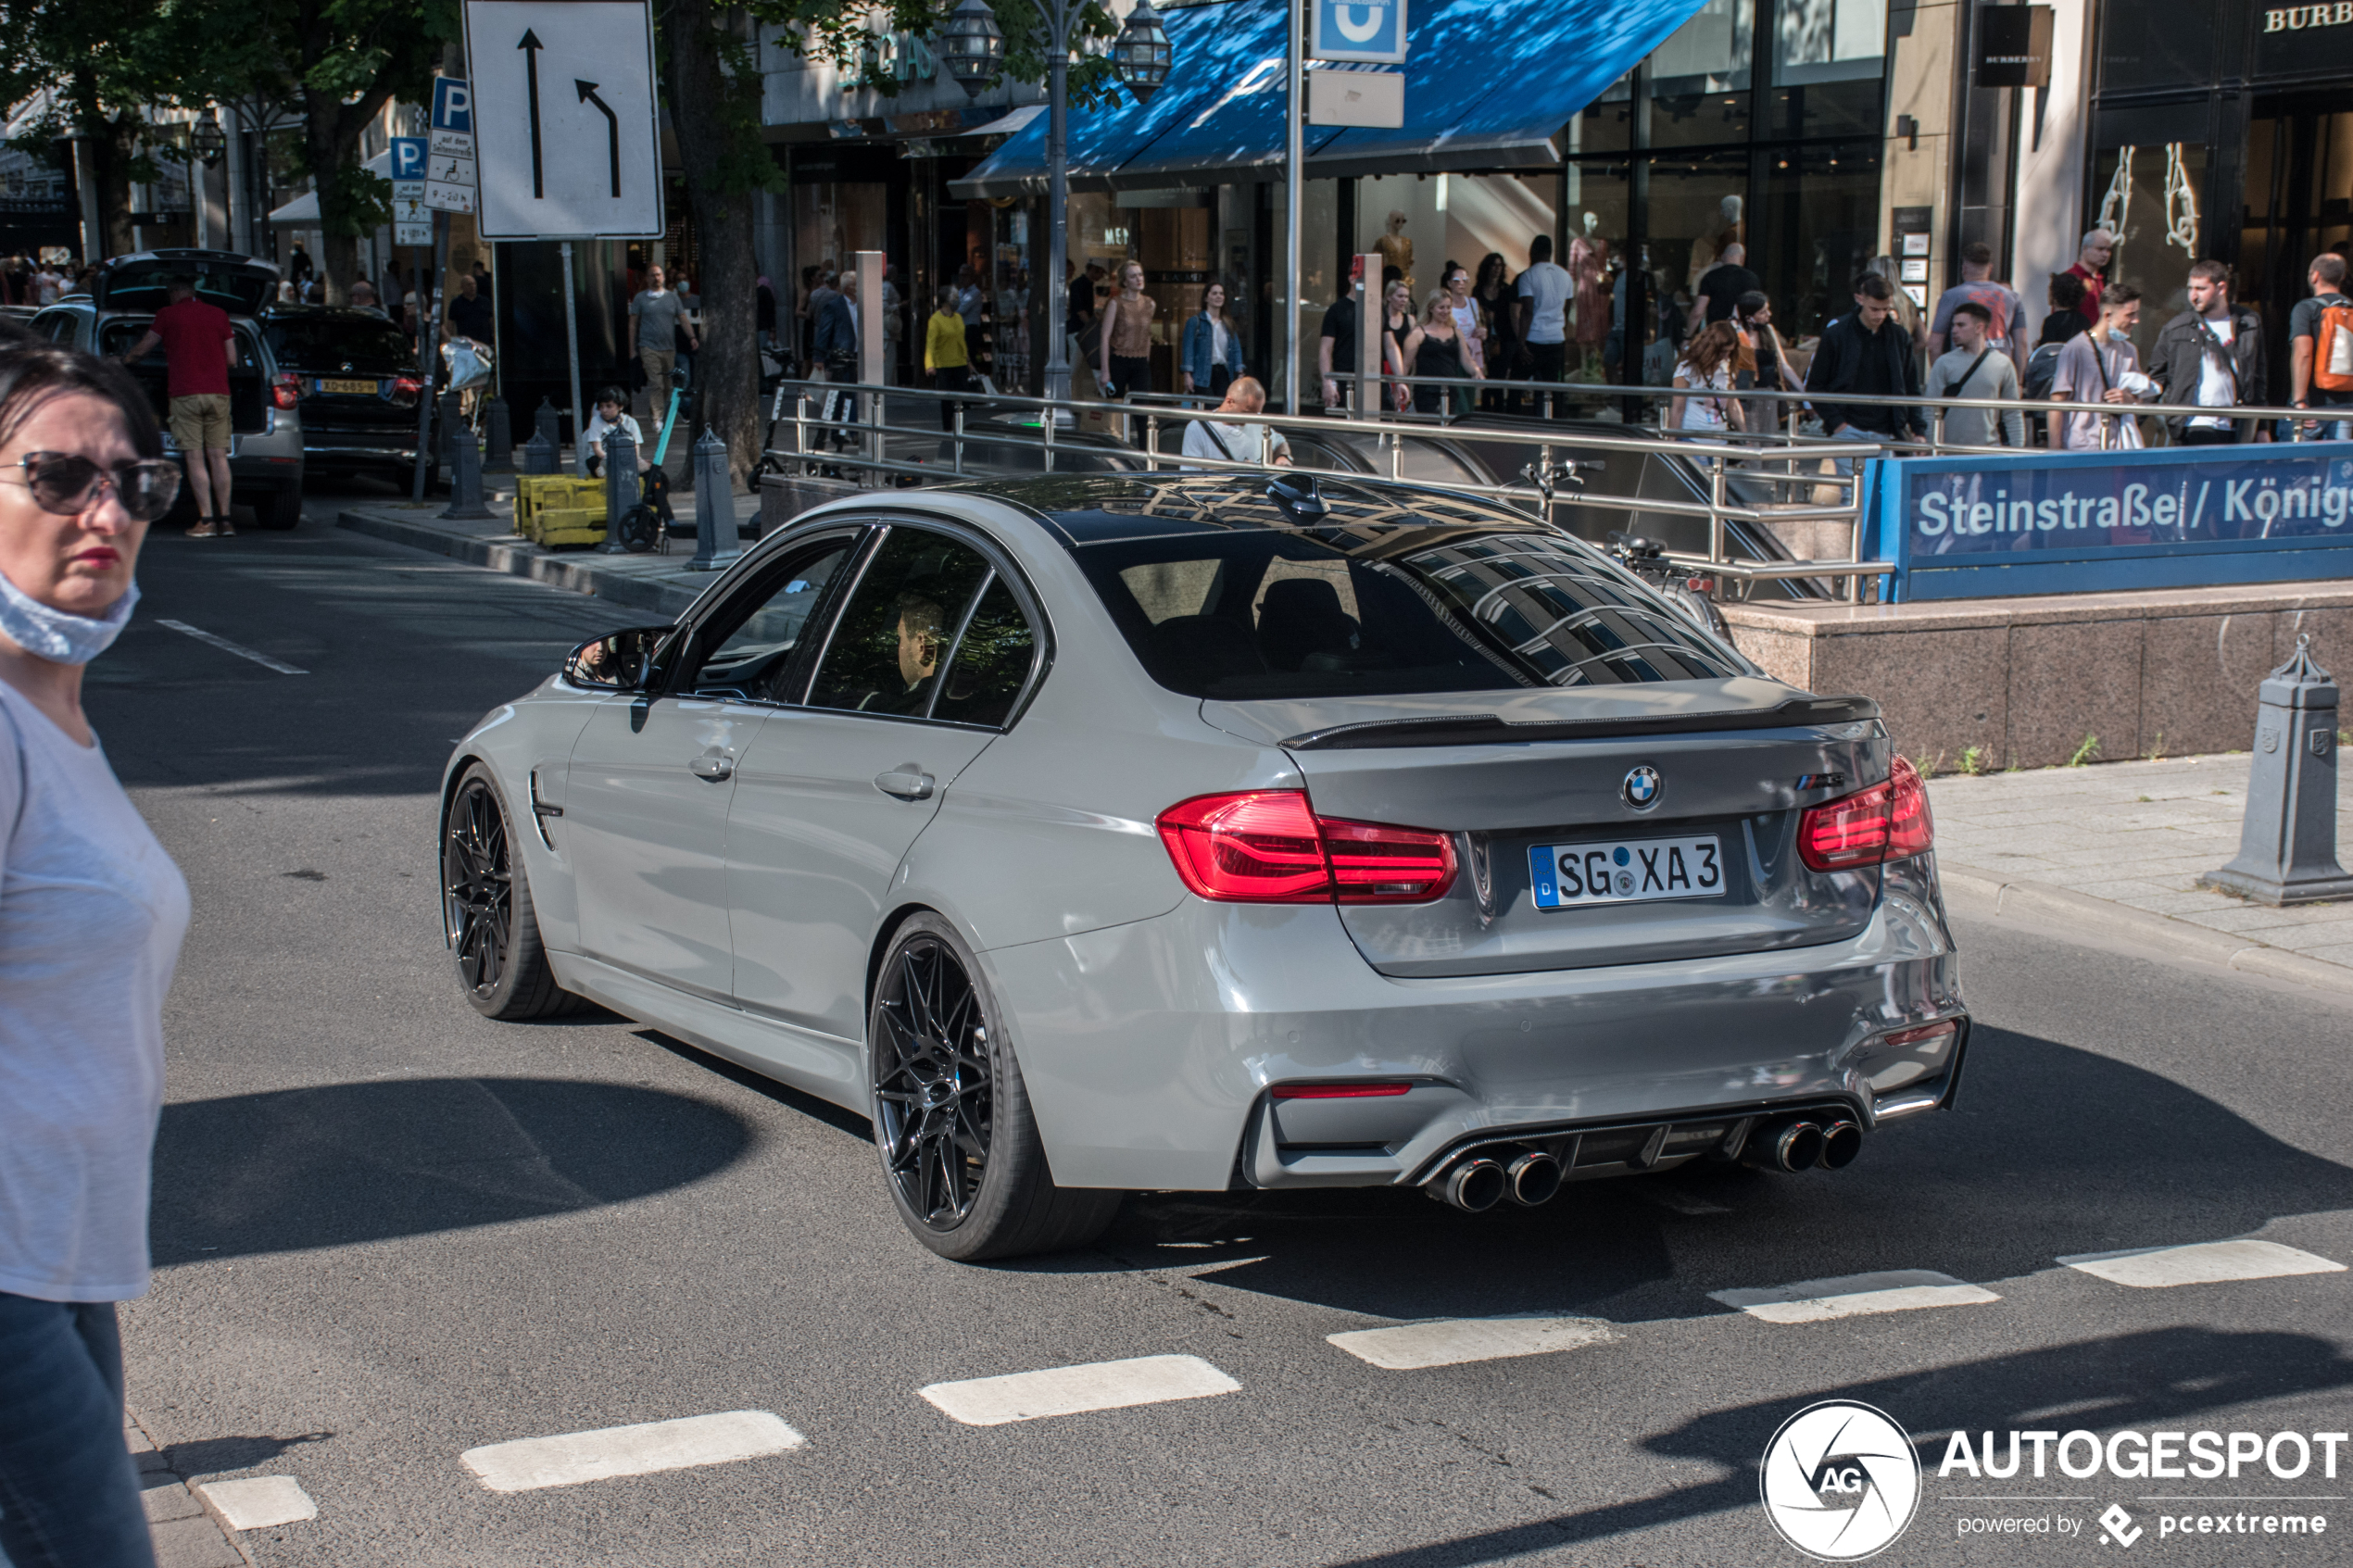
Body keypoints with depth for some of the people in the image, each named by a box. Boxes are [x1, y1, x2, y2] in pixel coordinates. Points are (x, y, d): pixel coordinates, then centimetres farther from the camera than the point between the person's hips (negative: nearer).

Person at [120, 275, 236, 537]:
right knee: (218, 456, 5)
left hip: (185, 392, -3)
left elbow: (140, 350, 11)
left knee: (195, 457, -4)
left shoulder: (167, 314, 3)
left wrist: (122, 361, 32)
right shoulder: (219, 314, 11)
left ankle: (206, 519, -9)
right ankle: (225, 518, 3)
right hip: (218, 392, 3)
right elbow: (231, 359, 11)